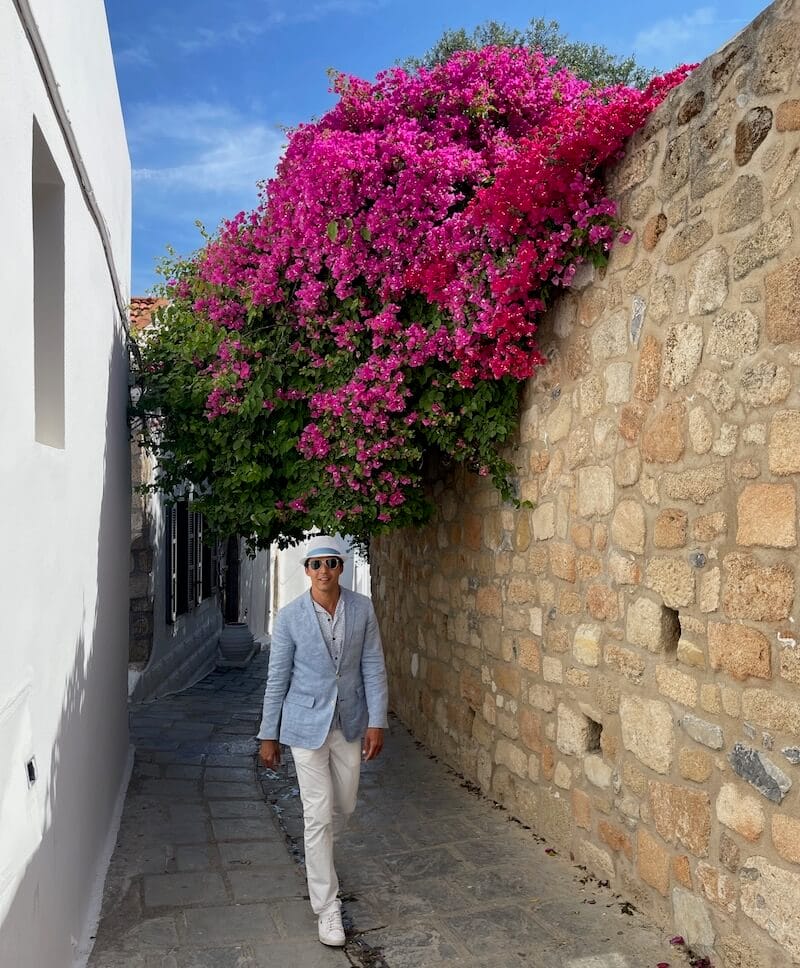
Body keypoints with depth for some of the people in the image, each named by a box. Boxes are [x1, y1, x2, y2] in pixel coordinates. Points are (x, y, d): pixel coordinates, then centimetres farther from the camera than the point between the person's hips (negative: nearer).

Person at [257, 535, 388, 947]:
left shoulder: (362, 608, -7)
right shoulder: (290, 616, -12)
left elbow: (373, 667, -3)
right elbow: (277, 678, -6)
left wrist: (376, 722, -7)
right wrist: (268, 735, -1)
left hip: (350, 723, 3)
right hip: (307, 725, -3)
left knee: (344, 806, 18)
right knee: (318, 815, 1)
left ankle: (316, 858, 49)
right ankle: (327, 907, 16)